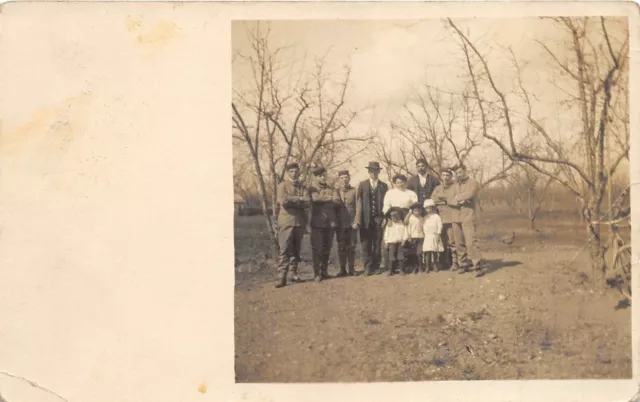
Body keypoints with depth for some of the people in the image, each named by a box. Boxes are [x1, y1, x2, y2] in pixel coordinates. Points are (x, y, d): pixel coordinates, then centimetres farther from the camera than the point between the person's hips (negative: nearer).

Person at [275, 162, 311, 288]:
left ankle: (294, 274, 16)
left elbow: (308, 203, -4)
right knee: (285, 250, -8)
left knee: (296, 250, 9)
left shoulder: (303, 187, 12)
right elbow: (283, 201, -15)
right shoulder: (283, 185, 2)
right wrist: (299, 199, -9)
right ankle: (282, 277, -9)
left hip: (300, 221, 4)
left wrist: (291, 201, -12)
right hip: (286, 221, -4)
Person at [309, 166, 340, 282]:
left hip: (330, 222, 4)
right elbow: (316, 198, -16)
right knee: (317, 248, -4)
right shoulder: (312, 188, 5)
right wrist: (330, 198, -7)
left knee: (327, 248, 6)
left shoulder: (331, 189, 15)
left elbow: (336, 202, -1)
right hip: (317, 222, -4)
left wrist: (323, 199, -11)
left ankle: (324, 271, 16)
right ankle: (317, 273, 0)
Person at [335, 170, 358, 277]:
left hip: (352, 223, -1)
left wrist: (356, 221, -9)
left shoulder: (354, 191, 4)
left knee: (351, 247, 1)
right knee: (341, 247, 3)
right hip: (340, 224, 1)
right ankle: (343, 269, 9)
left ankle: (351, 269, 8)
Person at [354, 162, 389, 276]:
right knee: (366, 245, -1)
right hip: (366, 219, 0)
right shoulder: (362, 185, 8)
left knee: (377, 245, 1)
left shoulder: (384, 186, 10)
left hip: (378, 219, 1)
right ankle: (368, 267, 3)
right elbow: (358, 203, 1)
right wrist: (357, 220, -7)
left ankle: (375, 267, 10)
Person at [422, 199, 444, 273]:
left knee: (435, 252, -1)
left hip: (434, 236, -3)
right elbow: (423, 226, 14)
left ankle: (435, 266, 7)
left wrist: (438, 234, -11)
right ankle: (428, 266, -1)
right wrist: (423, 233, 2)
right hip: (427, 237, 3)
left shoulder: (436, 216, 0)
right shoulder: (425, 218, 14)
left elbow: (440, 226, -5)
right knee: (427, 252, -3)